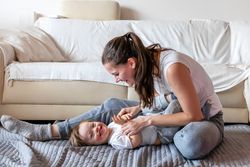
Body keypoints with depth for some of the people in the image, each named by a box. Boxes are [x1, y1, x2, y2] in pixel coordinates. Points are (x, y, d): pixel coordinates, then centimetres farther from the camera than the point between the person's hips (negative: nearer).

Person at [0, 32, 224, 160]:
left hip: (205, 118, -6)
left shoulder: (172, 67, -35)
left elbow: (193, 116, -30)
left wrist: (147, 121, -29)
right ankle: (44, 131, 0)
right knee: (110, 106, -1)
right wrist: (137, 109, -11)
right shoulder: (149, 59, -10)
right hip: (177, 110, 6)